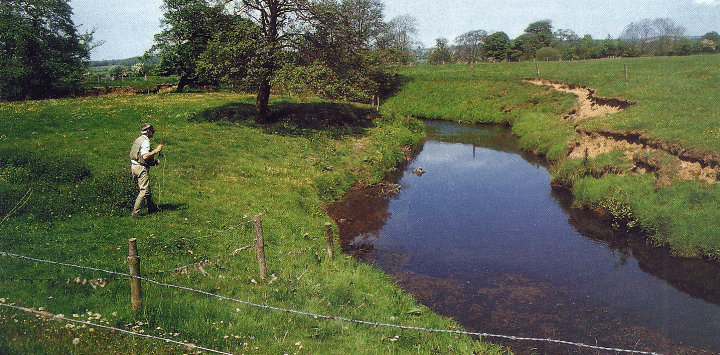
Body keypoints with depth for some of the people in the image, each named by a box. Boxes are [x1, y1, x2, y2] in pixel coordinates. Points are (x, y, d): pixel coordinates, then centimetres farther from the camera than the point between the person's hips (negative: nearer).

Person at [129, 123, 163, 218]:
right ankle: (135, 212, -9)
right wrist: (156, 151, -17)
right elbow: (145, 156, -25)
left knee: (145, 188, 20)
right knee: (144, 190, -7)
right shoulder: (145, 141, -14)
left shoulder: (138, 139, 16)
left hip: (134, 166, 10)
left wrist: (153, 161, 20)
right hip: (141, 168, -10)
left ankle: (152, 207, 32)